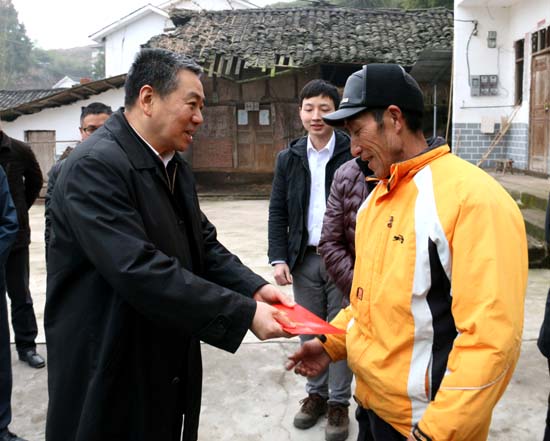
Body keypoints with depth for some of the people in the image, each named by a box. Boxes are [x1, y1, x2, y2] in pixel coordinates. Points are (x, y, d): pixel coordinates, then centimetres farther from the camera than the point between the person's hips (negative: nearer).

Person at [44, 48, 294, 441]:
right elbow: (140, 270, -31)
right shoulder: (95, 166, -22)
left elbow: (204, 244, 10)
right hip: (113, 375, -8)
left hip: (171, 362, 8)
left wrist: (253, 287, -8)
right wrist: (244, 314, -28)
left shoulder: (175, 167, 8)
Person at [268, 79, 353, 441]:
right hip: (304, 259, 4)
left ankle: (339, 402, 22)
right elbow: (278, 212, 6)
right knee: (309, 331, 14)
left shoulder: (354, 154, -8)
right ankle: (315, 393, 31)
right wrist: (279, 258, -2)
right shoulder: (289, 158, 5)